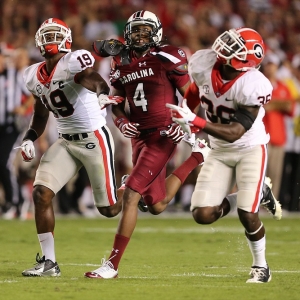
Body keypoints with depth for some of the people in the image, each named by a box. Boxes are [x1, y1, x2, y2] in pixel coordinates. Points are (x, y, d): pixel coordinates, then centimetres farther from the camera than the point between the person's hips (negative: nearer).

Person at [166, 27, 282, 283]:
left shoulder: (252, 86, -31)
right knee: (203, 215, -7)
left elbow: (235, 133, -34)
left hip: (250, 149, -5)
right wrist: (183, 120, 16)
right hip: (220, 151, 5)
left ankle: (261, 266, 14)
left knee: (247, 215, -15)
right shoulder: (204, 65, -16)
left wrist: (195, 122, -42)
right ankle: (258, 194, 19)